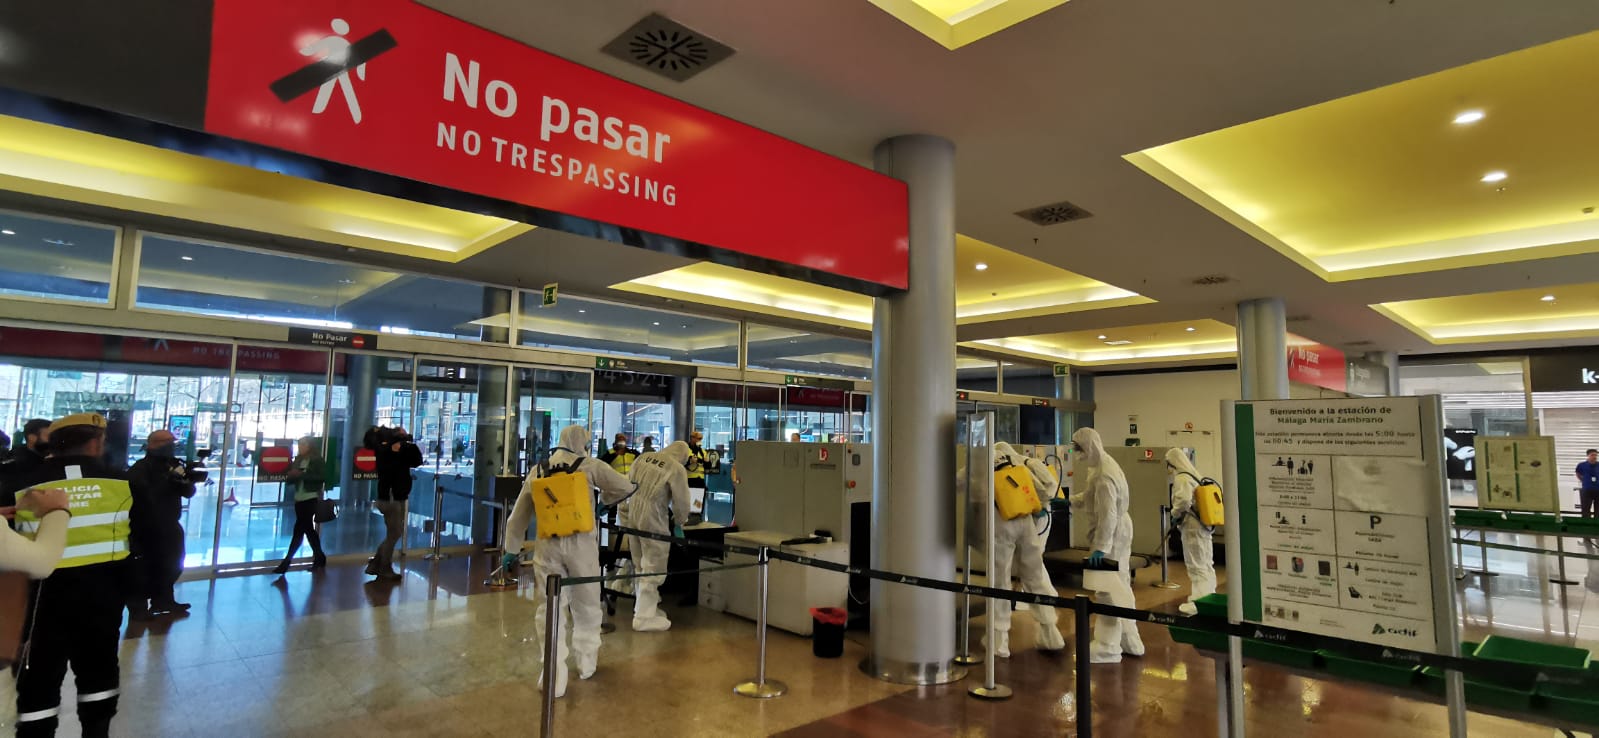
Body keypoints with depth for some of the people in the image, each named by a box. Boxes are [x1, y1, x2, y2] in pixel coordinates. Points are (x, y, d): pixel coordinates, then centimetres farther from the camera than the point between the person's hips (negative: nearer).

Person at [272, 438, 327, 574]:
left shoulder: (317, 460, -5)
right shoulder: (298, 460, 12)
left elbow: (322, 477, -16)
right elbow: (290, 480, 13)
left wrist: (302, 475, -19)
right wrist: (292, 475, -10)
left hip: (311, 498, -7)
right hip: (299, 498, 7)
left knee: (299, 529, -10)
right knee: (307, 529, 12)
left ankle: (286, 562, -6)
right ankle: (319, 557, 24)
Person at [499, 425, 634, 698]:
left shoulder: (537, 471, 13)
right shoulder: (589, 465, 1)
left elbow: (518, 515, 18)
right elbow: (625, 488, 4)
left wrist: (512, 550, 27)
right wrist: (604, 499, 24)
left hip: (547, 544, 3)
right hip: (580, 542, -2)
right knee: (587, 605, 15)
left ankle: (554, 678, 9)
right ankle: (586, 663, 29)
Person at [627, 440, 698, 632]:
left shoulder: (643, 458, 8)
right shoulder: (678, 468, -8)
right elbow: (681, 501, -4)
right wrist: (681, 520, 17)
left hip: (632, 513, 7)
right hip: (652, 519, -7)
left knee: (640, 566, 20)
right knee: (653, 569, 4)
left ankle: (644, 607, 34)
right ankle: (645, 618, 8)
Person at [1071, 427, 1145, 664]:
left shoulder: (1104, 475, -26)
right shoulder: (1102, 464, 6)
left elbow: (1108, 515, -30)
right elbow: (1092, 495, 21)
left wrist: (1100, 547, -30)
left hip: (1112, 534, -10)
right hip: (1119, 531, 10)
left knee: (1109, 591, -3)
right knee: (1120, 587, 19)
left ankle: (1108, 649, 6)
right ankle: (1129, 642, 31)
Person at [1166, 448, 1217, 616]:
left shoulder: (1181, 478, -17)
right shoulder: (1195, 476, 11)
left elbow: (1184, 501, -30)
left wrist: (1174, 514, -12)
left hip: (1192, 526, -9)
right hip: (1204, 525, 9)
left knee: (1196, 565, -4)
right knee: (1206, 564, 17)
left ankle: (1198, 602, -1)